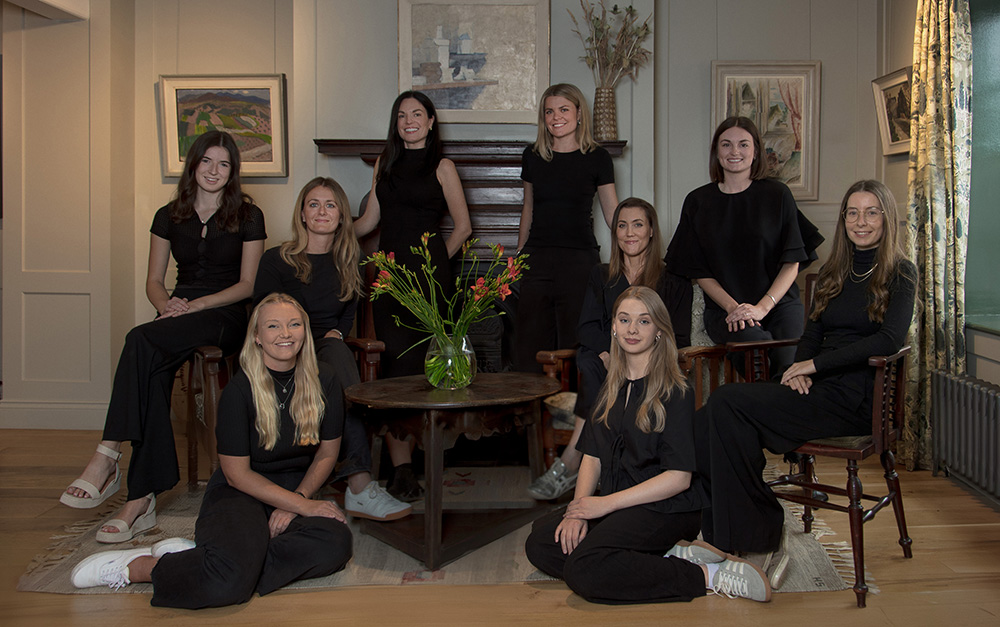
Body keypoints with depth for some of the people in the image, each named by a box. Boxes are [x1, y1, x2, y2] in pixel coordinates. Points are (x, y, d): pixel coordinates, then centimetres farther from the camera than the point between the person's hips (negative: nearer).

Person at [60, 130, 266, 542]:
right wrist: (167, 304, -7)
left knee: (141, 341, -33)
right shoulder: (169, 216, 16)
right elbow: (153, 281, 16)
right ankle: (141, 499, -34)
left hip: (226, 315, -3)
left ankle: (108, 456, -34)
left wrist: (197, 304, -13)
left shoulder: (247, 217, 5)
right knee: (154, 371, -31)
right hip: (178, 312, 3)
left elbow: (248, 284, -1)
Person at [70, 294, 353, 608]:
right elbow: (237, 473, -11)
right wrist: (303, 506, -16)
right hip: (240, 492, -4)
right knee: (232, 580, -35)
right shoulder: (240, 389, -12)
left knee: (336, 544, -31)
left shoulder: (323, 380, -1)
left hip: (296, 491, 5)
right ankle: (131, 566, -7)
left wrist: (298, 499, -9)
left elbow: (327, 453, 7)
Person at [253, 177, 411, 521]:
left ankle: (357, 487, -45)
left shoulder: (347, 262, 18)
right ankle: (360, 483, -46)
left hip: (330, 348, 3)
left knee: (338, 352, -37)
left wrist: (335, 334, -1)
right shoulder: (276, 260, 7)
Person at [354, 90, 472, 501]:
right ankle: (402, 465, -4)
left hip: (427, 272, -4)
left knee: (413, 362, -9)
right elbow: (369, 221, 17)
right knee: (394, 358, -5)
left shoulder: (441, 167, 6)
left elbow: (462, 226, 7)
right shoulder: (385, 164, 19)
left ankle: (400, 466, 0)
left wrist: (437, 261, 2)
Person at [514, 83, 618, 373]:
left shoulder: (597, 158, 1)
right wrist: (518, 256, 18)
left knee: (575, 346, -1)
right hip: (537, 259, 3)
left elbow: (612, 213, 4)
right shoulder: (533, 156, 10)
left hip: (579, 261, -3)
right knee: (530, 348, 4)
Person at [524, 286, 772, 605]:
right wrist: (578, 507, -9)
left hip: (666, 507, -8)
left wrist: (606, 503, -15)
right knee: (539, 544, -14)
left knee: (583, 569, -29)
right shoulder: (612, 388, 13)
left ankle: (706, 576, -17)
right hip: (617, 503, 8)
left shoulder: (674, 392, -8)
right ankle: (666, 556, -13)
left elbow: (679, 477, -14)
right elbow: (593, 456, 10)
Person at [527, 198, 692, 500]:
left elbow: (679, 340, 3)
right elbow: (587, 328, 7)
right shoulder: (601, 276, 21)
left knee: (592, 365, -34)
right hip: (608, 366, 2)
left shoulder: (673, 282, 12)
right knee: (588, 358, -34)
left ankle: (572, 458, -38)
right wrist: (611, 353, -16)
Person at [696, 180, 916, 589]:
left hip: (855, 400, -6)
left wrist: (814, 364, -13)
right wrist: (799, 369, -4)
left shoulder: (900, 274, 2)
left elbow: (889, 340, -12)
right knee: (718, 412, -22)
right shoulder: (832, 273, 21)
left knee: (728, 402, -26)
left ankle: (759, 542, -20)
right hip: (817, 388, 6)